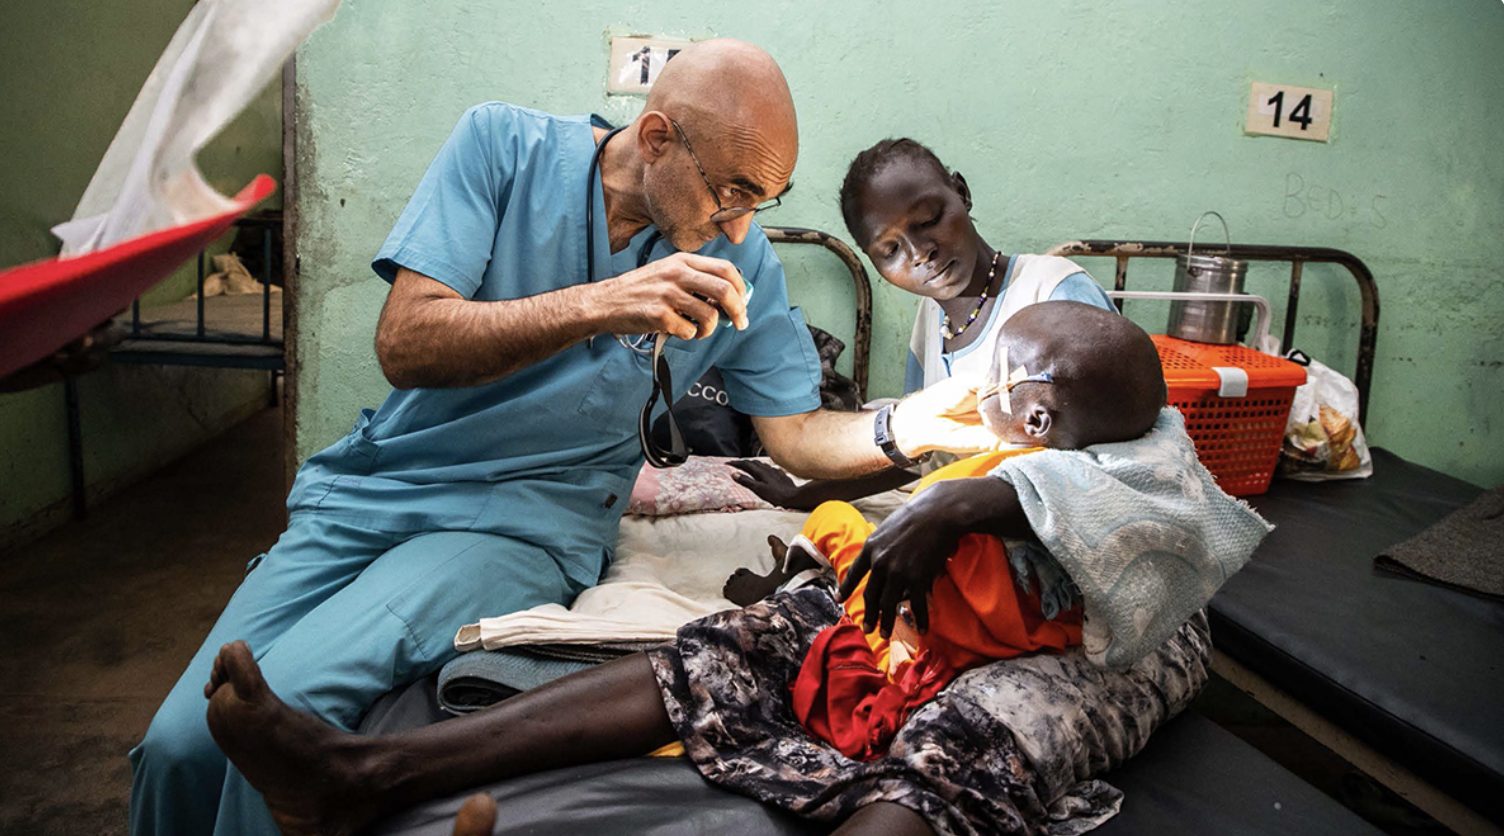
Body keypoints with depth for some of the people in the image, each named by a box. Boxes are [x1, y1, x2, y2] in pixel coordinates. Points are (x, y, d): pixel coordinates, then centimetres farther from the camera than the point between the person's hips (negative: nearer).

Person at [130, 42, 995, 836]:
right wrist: (601, 305, -27)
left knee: (283, 706, -24)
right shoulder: (503, 144, -6)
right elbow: (405, 342, -15)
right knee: (184, 740, -9)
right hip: (372, 488, 2)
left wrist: (909, 427, -15)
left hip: (527, 518, -1)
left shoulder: (738, 259, 0)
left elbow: (800, 433, 4)